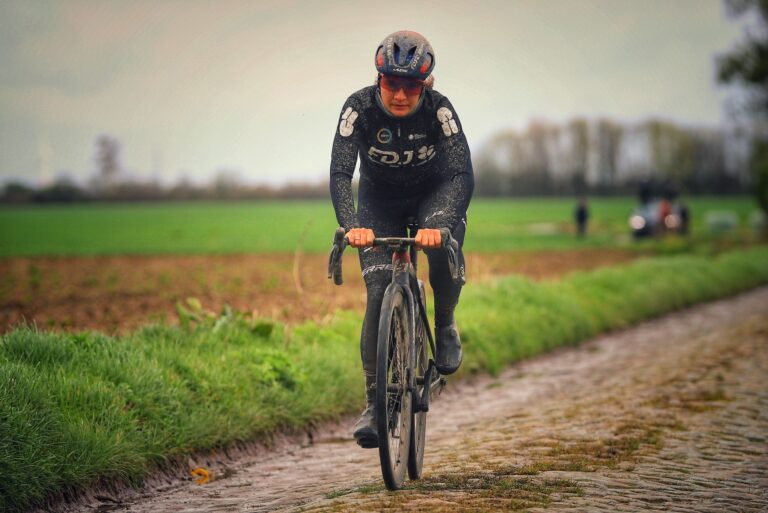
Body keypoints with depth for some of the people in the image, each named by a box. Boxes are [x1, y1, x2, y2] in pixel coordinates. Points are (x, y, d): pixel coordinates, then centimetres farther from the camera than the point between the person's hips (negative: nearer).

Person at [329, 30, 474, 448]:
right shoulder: (359, 108, -26)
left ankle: (445, 325, -4)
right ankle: (375, 404, -9)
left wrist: (439, 224, -53)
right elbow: (340, 173, -33)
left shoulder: (439, 109, -27)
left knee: (445, 248, -34)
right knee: (379, 293, -15)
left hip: (434, 193, 0)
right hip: (379, 201, 1)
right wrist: (352, 226, -51)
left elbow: (463, 174, -35)